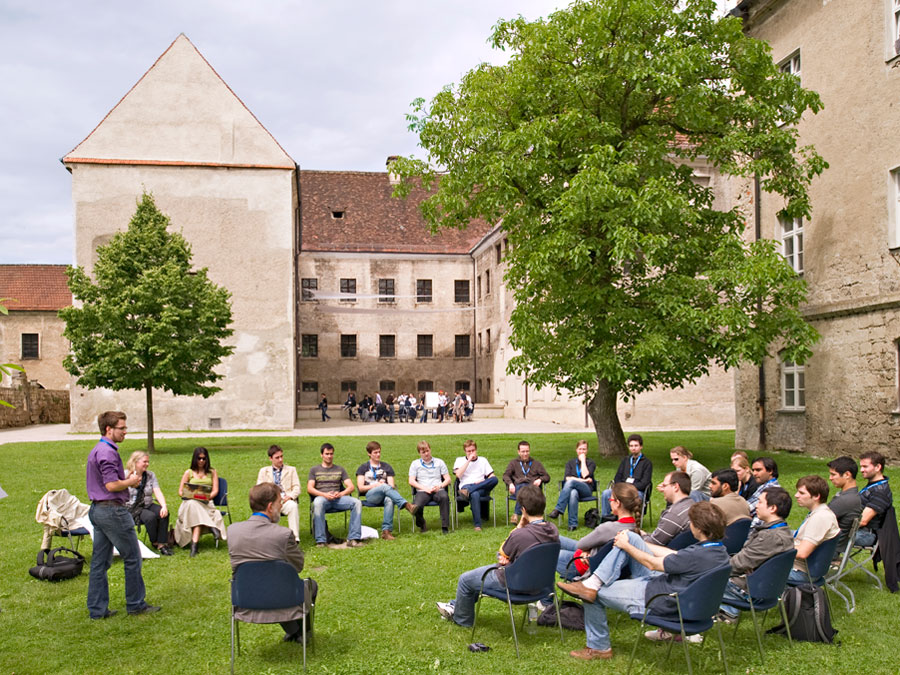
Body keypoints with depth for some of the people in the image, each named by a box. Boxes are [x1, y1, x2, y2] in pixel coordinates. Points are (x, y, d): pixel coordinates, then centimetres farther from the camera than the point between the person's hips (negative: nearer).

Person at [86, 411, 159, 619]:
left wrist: (127, 480, 12)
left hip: (97, 510, 10)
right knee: (132, 558, 2)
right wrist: (131, 482, -7)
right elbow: (111, 485, -23)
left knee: (100, 562, 11)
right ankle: (136, 604, 11)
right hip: (112, 510, -10)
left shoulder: (97, 450, 16)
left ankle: (97, 609, 16)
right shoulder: (107, 452, -17)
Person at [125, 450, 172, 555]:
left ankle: (162, 544, -20)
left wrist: (164, 506, -16)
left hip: (147, 505, 5)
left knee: (164, 513, -25)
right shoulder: (126, 475, -3)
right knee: (150, 516, -32)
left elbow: (158, 492, 1)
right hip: (131, 508, -5)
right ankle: (155, 542, -7)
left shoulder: (150, 475, 11)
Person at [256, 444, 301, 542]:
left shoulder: (291, 470, 22)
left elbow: (297, 488, 12)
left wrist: (290, 496, -11)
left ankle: (295, 538, -38)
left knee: (293, 506, -37)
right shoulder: (264, 471, 24)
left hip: (286, 500, 0)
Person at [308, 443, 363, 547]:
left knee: (357, 502, -27)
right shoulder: (314, 470, 19)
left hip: (338, 499, 2)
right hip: (321, 497, -2)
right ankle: (320, 540, -36)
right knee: (317, 503, -40)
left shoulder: (340, 469, 24)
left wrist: (341, 493, -11)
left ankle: (353, 539, -30)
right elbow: (309, 488, 4)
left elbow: (351, 487, 12)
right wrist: (324, 494, -14)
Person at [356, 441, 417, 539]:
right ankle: (407, 505, -52)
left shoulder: (387, 467, 24)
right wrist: (376, 485, -4)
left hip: (385, 495, 2)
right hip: (370, 496, -2)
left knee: (389, 500, -38)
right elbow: (360, 488, 6)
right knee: (385, 487, -36)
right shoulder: (363, 468, 18)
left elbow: (392, 486, 14)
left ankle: (386, 531, -45)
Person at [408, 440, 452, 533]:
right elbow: (411, 481, 6)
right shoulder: (415, 463, 16)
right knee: (416, 506, -32)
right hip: (422, 491, 0)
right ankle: (421, 525, 0)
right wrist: (425, 488, -8)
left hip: (438, 490, 0)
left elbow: (448, 479, 13)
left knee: (444, 497, -37)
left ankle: (445, 526, -30)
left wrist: (440, 486, -8)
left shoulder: (439, 462, 19)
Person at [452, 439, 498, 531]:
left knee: (495, 479, -32)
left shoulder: (483, 460, 24)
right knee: (475, 494, -41)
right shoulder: (459, 460, 19)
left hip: (483, 488, 2)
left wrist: (484, 481, -6)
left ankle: (468, 492, -43)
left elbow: (492, 477, 16)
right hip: (466, 485, -2)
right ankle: (477, 525, -42)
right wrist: (469, 460, 0)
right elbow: (458, 475, -1)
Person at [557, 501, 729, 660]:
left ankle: (599, 648, 21)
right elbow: (674, 555, 8)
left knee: (594, 595, 3)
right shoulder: (718, 549, -3)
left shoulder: (697, 556, -31)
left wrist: (626, 545, -1)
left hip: (659, 602, -9)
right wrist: (632, 543, 14)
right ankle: (593, 582, -5)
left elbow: (652, 563, -18)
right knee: (630, 538, 0)